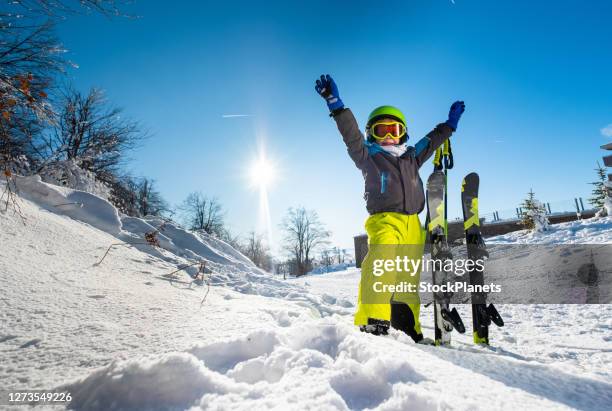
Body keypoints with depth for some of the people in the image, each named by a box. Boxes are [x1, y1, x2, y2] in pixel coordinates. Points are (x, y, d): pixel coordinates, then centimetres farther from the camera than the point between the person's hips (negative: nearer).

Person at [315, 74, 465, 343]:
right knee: (381, 260, -32)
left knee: (409, 279, 4)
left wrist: (450, 123, 45)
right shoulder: (368, 156, 9)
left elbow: (432, 141, 40)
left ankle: (408, 327, 15)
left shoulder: (412, 156, 25)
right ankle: (372, 321, -33)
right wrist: (336, 105, -15)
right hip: (384, 220, -5)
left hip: (412, 223, 6)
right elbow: (351, 135, -4)